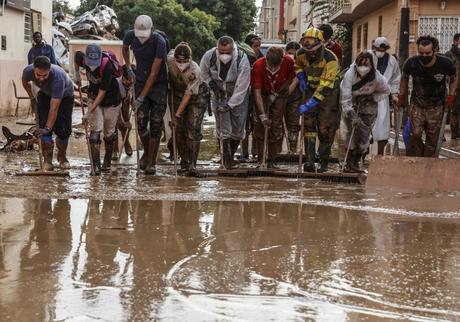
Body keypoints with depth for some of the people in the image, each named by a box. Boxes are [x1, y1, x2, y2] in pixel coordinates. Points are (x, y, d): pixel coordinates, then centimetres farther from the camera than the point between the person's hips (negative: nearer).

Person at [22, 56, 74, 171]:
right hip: (45, 94, 3)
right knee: (44, 126, -12)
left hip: (65, 96, -3)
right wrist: (32, 98, 1)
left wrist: (48, 128, -43)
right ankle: (47, 159, -5)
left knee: (63, 130, -9)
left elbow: (54, 108, -41)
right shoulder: (28, 71, -31)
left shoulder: (58, 77, -44)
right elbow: (25, 83, -1)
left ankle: (62, 156, 15)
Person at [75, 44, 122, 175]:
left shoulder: (107, 67, -34)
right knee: (95, 130, -9)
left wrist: (89, 112, -31)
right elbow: (77, 54, 8)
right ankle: (96, 165, -9)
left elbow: (102, 93, -32)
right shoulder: (83, 60, -20)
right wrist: (76, 73, 6)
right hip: (94, 97, 3)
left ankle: (107, 162, 26)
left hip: (111, 100, -3)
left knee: (109, 132, 6)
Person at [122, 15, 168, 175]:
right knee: (141, 122, -5)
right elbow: (125, 48, 18)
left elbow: (154, 73, -23)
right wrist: (128, 68, 8)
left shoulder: (159, 42, -25)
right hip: (141, 82, 3)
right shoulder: (130, 35, -11)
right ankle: (147, 152, 21)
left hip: (159, 84, -3)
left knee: (156, 124, -6)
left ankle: (151, 162, 1)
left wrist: (141, 98, -23)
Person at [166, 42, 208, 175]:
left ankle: (192, 163, -16)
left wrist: (177, 115, -29)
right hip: (177, 95, 4)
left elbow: (188, 94, -28)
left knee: (193, 129, -15)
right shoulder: (169, 60, -21)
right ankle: (184, 161, 12)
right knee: (179, 130, 0)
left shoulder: (195, 71, -32)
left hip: (196, 97, -4)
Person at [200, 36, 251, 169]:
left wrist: (230, 105, -25)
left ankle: (230, 155, 22)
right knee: (224, 128, -7)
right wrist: (211, 83, -13)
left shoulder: (242, 61, -29)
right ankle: (228, 159, 1)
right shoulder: (209, 56, -20)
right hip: (219, 94, 1)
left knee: (238, 129, 1)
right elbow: (203, 72, 3)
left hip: (238, 96, -1)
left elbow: (241, 88, -24)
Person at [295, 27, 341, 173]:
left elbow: (325, 86, -33)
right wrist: (301, 78, -5)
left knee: (325, 129, -3)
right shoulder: (301, 54, -11)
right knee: (309, 124, -9)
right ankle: (310, 161, -13)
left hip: (328, 93, -4)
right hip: (311, 90, 4)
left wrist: (309, 104, -37)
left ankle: (324, 162, 13)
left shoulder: (330, 59, -29)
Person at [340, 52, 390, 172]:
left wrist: (372, 97, -15)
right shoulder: (350, 75, -26)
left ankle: (355, 163, 16)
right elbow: (345, 97, -27)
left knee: (364, 135, 0)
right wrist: (350, 113, -37)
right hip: (351, 106, -2)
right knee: (352, 132, -13)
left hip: (368, 107, 2)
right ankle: (349, 162, -5)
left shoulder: (377, 78, -20)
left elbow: (386, 91, 0)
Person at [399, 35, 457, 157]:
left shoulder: (445, 64, -20)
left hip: (436, 107, 0)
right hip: (417, 105, 0)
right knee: (415, 135, -13)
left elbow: (453, 78, 4)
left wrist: (451, 96, -6)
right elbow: (404, 78, 6)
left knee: (432, 139, 3)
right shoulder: (411, 63, -18)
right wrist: (402, 96, 6)